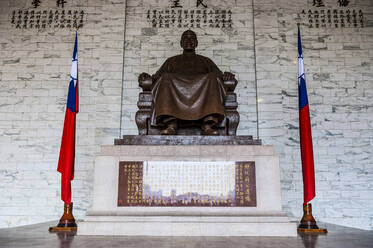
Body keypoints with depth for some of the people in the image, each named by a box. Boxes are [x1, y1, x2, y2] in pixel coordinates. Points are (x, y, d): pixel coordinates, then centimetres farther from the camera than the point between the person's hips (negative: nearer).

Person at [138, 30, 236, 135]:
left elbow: (220, 75, 20)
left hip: (201, 93, 0)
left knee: (212, 78, -30)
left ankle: (208, 124, -45)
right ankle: (170, 124, -44)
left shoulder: (205, 61, 32)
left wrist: (228, 76, -5)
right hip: (175, 93, 0)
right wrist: (148, 77, -3)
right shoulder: (171, 61, 32)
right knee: (166, 79, -30)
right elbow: (157, 76, 21)